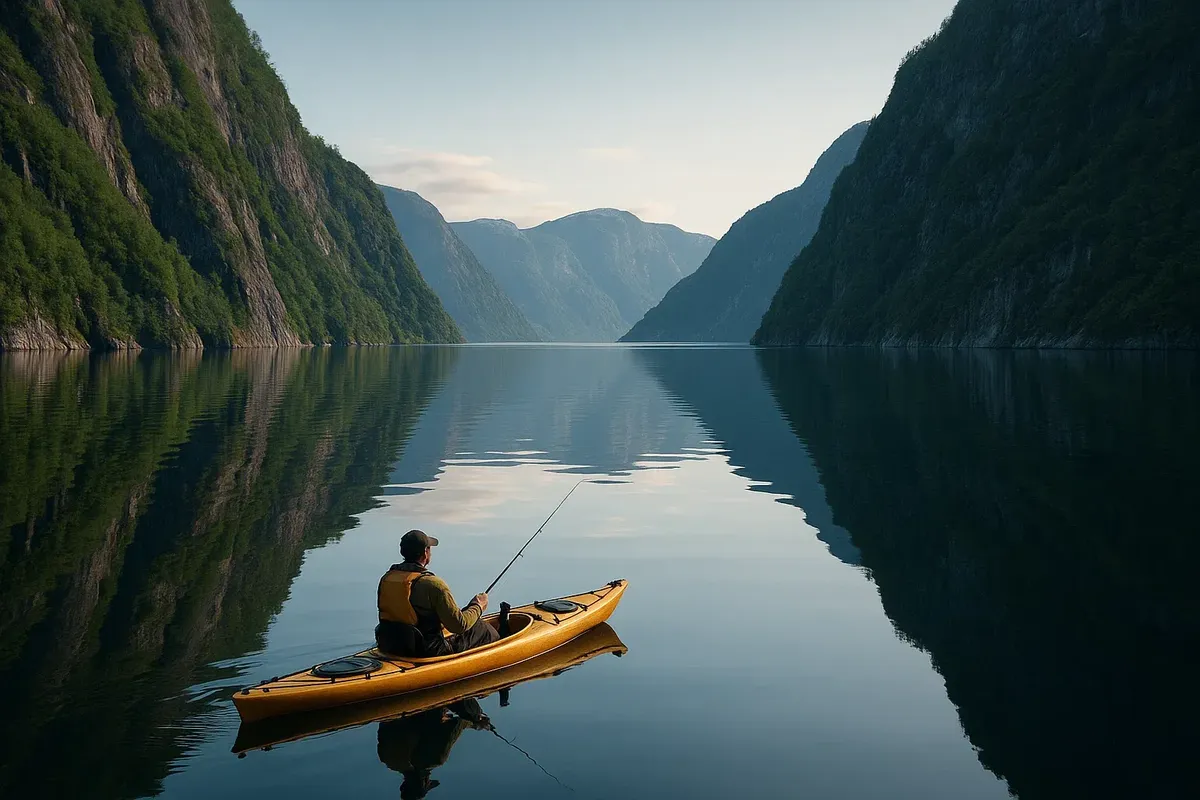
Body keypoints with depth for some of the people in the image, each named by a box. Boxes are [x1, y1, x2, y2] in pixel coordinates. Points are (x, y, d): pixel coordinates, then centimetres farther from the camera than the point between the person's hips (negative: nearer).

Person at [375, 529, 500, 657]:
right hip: (428, 653, -7)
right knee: (481, 628, 10)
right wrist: (478, 606, 1)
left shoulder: (386, 578, -1)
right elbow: (459, 625, -19)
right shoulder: (432, 584, -21)